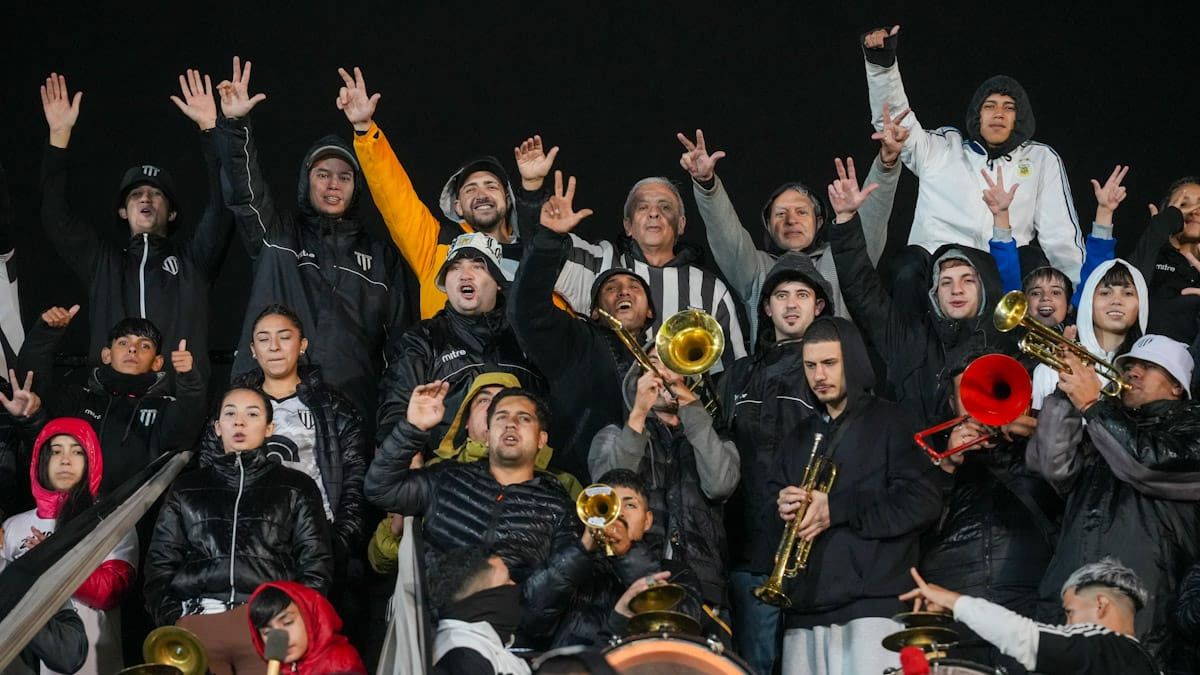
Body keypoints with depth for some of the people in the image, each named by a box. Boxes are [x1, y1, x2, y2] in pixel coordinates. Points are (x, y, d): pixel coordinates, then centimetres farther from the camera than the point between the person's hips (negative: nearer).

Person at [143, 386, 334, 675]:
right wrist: (171, 621, 1)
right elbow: (160, 563, 16)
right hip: (196, 620, 1)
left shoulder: (296, 487, 18)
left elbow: (316, 565, 11)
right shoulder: (186, 488, 23)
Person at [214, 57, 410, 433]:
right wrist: (234, 124, -18)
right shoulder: (278, 237, 14)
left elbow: (399, 336, 17)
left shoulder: (380, 256, 19)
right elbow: (245, 190, -3)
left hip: (353, 407, 1)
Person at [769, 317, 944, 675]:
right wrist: (781, 506, -3)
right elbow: (771, 497, 22)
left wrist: (836, 510, -13)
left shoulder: (890, 421, 3)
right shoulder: (803, 434, 23)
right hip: (805, 606, 6)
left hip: (872, 605, -6)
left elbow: (924, 500, -8)